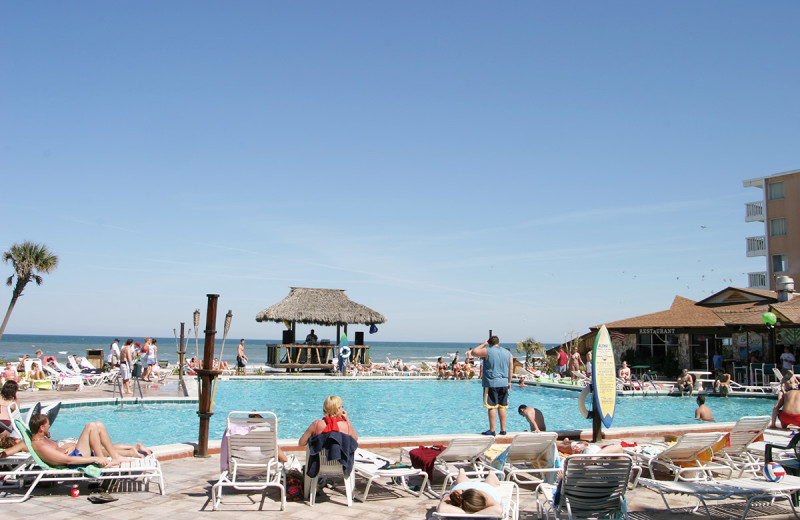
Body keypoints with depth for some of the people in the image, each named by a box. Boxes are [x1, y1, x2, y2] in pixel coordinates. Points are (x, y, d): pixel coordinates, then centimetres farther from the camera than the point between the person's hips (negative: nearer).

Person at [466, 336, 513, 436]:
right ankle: (503, 430, 13)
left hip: (491, 383, -5)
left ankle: (492, 430, 1)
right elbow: (510, 369, 11)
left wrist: (483, 344, 10)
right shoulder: (508, 353, 8)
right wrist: (509, 382, 20)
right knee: (502, 406, 10)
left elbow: (473, 352, 1)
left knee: (492, 407, -2)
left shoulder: (487, 351, -8)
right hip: (504, 383, 5)